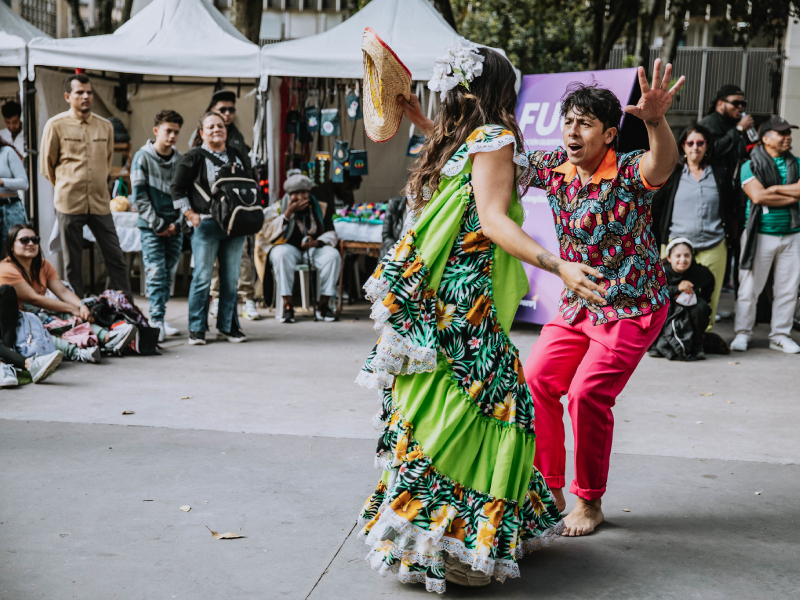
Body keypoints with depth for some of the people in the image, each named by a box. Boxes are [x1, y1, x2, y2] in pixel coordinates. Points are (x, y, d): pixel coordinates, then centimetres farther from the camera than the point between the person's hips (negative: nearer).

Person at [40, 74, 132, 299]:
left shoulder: (106, 126, 8)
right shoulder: (56, 125, -2)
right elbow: (47, 165, 6)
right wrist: (66, 188, 12)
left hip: (100, 203, 3)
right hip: (69, 203, -3)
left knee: (115, 256, 3)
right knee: (73, 262, 5)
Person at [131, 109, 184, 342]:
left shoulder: (181, 160, 9)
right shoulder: (143, 157, -1)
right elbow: (139, 195, -5)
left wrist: (176, 222, -3)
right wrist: (157, 223, -10)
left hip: (174, 227, 4)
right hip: (151, 227, -4)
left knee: (169, 275, 7)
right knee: (156, 273, -9)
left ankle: (161, 318, 15)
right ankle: (156, 321, -9)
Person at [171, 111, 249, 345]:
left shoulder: (237, 157, 15)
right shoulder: (194, 157, 0)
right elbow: (176, 188, 0)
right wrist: (191, 214, -7)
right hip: (206, 224, -4)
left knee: (231, 278, 7)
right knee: (202, 278, -5)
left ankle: (227, 326, 17)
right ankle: (197, 329, 3)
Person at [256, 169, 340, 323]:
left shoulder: (318, 208, 8)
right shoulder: (278, 207, 1)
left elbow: (331, 234, 3)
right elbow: (269, 234, -13)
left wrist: (316, 243, -19)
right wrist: (288, 213, -20)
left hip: (313, 248, 2)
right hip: (288, 247, -2)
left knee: (333, 255, -28)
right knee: (281, 254, -38)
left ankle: (323, 304, -22)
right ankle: (287, 305, -35)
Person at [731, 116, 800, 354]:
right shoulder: (751, 166, -1)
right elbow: (758, 196, -15)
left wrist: (776, 188, -11)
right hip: (761, 234, -4)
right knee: (750, 287, -1)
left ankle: (780, 335, 16)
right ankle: (742, 333, 10)